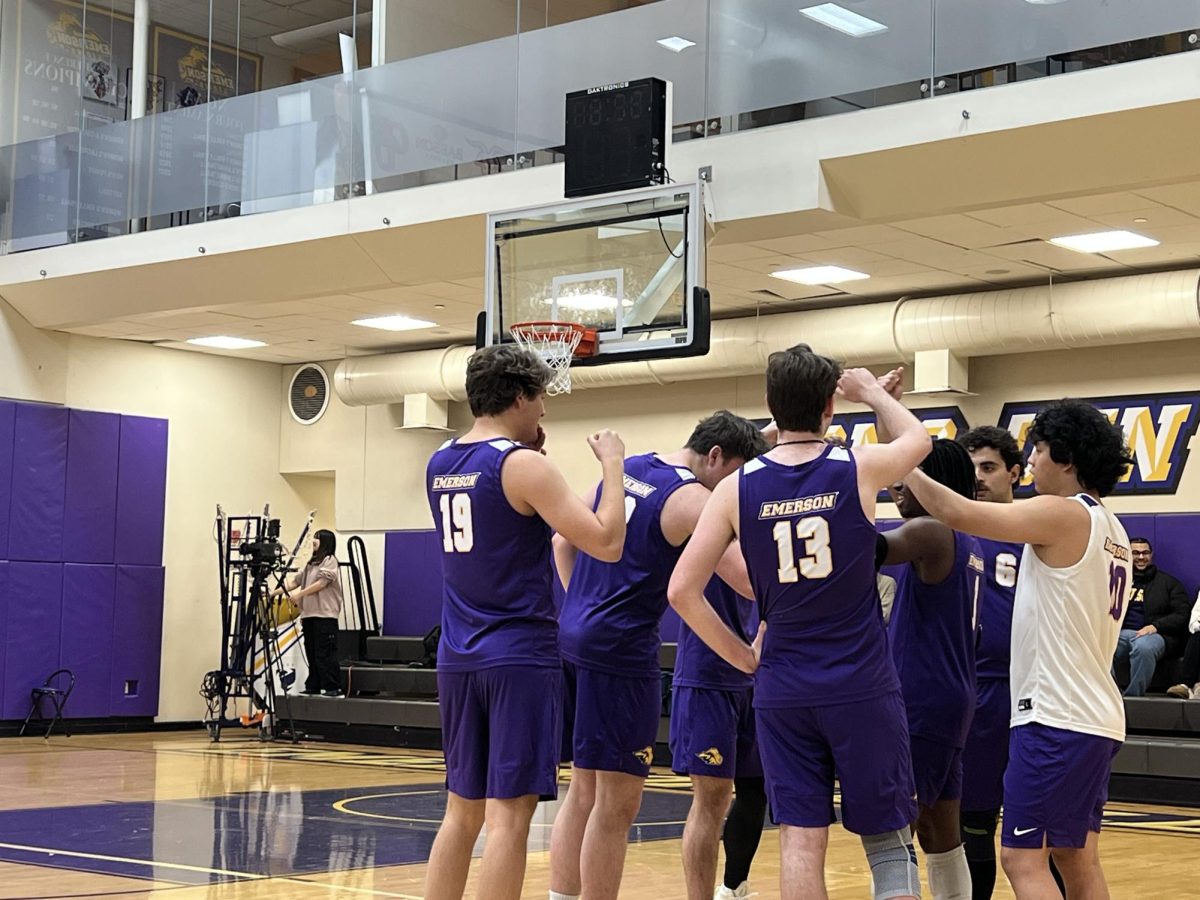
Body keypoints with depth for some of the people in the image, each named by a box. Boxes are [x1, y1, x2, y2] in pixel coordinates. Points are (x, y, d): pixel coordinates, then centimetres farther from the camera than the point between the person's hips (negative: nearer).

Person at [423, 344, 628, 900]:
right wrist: (612, 465, -5)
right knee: (508, 816, -5)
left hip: (457, 659, 8)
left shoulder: (439, 464, 10)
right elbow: (606, 544, -17)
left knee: (462, 810, 15)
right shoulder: (523, 465, -13)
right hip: (518, 657, -8)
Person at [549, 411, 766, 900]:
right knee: (618, 801, -1)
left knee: (583, 791, 15)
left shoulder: (625, 468, 14)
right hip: (621, 649, -8)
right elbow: (752, 582, -19)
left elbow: (564, 542, 21)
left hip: (573, 636, 9)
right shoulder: (692, 500, -11)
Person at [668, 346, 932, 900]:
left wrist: (741, 656, 8)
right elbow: (917, 439, 18)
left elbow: (682, 590, -3)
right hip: (862, 687, -1)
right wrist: (871, 390, 33)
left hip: (783, 690, 2)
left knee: (801, 840, 6)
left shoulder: (736, 488, -3)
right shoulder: (860, 469, -6)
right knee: (888, 840, 10)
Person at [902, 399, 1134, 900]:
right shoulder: (1110, 528, 16)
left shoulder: (1063, 514, -12)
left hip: (1056, 717, -10)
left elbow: (958, 514, -20)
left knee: (1022, 859, -8)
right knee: (1078, 859, 13)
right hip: (1095, 716, 10)